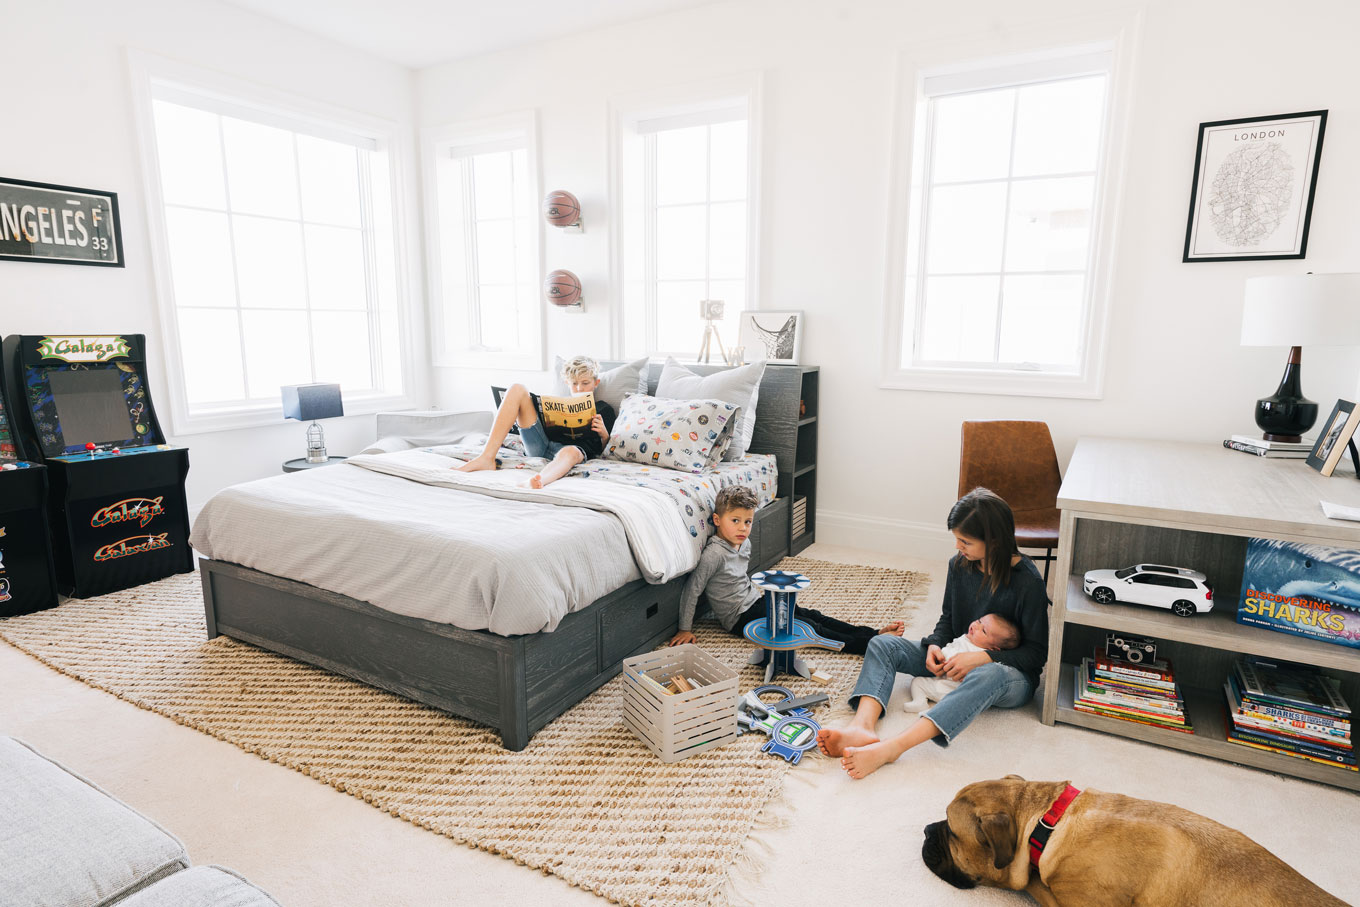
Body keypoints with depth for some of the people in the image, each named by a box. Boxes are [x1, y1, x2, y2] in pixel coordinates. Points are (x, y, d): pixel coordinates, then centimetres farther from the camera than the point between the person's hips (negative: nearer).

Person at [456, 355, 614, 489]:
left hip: (576, 448, -4)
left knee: (570, 452, -44)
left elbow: (604, 450, 13)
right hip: (540, 445, 5)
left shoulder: (604, 409, 21)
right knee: (517, 389, -9)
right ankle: (487, 457, -24)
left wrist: (604, 434, -7)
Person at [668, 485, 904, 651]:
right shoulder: (714, 554, -25)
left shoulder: (745, 544, 3)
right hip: (741, 617, -8)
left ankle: (873, 634, -7)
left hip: (757, 600, 8)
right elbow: (691, 590, -21)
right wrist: (685, 630, -17)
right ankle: (869, 644, -18)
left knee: (812, 615, -5)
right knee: (807, 626, -16)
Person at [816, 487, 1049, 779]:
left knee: (988, 675, -44)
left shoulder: (1027, 580, -18)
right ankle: (862, 728, -39)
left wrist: (984, 657, -27)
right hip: (957, 661, 6)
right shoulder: (959, 564, -2)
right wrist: (935, 644, -9)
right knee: (882, 644, -12)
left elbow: (1036, 653, -14)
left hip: (1013, 675, -6)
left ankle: (890, 748, -56)